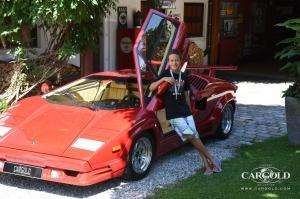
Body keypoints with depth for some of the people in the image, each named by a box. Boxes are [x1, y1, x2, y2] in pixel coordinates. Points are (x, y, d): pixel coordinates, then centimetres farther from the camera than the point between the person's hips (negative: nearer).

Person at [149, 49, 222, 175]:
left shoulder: (184, 77, 11)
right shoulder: (165, 74, -2)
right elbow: (151, 88, -11)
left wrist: (190, 111, 20)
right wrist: (163, 79, -24)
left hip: (186, 112, 4)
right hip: (173, 115, -4)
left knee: (195, 137, 0)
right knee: (192, 137, -11)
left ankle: (207, 166, 4)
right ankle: (212, 161, -2)